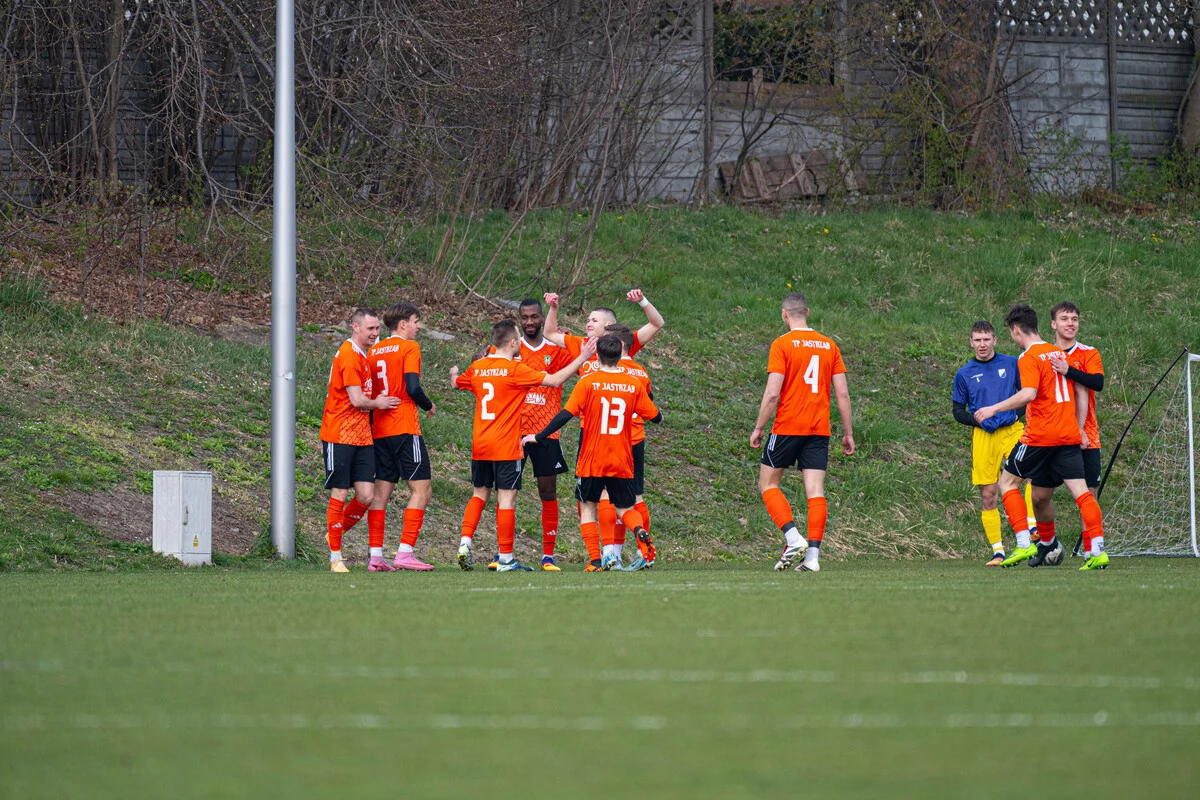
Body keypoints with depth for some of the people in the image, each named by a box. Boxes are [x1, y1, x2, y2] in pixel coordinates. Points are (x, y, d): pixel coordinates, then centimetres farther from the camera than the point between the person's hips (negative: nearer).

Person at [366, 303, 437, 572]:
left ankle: (375, 555, 2)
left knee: (382, 492, 8)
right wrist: (429, 406, 2)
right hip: (405, 427, -7)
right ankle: (405, 552, -13)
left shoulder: (374, 351, 14)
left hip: (379, 428, 7)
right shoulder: (409, 348, -6)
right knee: (421, 489, -4)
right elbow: (412, 388, -16)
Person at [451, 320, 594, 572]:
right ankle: (506, 559, -1)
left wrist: (453, 374, 51)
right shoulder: (515, 369, -12)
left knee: (480, 494, 18)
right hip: (506, 447, -6)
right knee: (507, 499, -2)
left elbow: (456, 383, 26)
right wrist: (581, 359, -3)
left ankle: (465, 542, 3)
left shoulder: (477, 368, 6)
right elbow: (554, 380, -12)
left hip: (479, 446, 6)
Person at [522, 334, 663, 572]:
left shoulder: (587, 383, -8)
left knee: (587, 508, 12)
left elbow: (566, 414, -11)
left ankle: (595, 561, 1)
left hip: (592, 461, -2)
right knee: (625, 509, 13)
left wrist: (539, 436, -2)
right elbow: (655, 417, 6)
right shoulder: (634, 385, 0)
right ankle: (639, 530, -21)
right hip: (622, 463, 2)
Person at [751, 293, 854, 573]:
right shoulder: (828, 345, 8)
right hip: (819, 430, 4)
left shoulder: (782, 344, -6)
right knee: (815, 492, 1)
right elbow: (843, 394, 7)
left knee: (768, 484, 9)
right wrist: (848, 433, 13)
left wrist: (758, 428, -3)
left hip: (788, 427, -4)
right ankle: (812, 556, -7)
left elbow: (772, 393, -12)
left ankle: (793, 538, -8)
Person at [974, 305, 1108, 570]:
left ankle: (1024, 545, -2)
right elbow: (1081, 393, 18)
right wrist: (1079, 429, 20)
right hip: (1069, 436, 7)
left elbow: (1029, 394, -23)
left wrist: (994, 409, -16)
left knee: (1007, 481, 9)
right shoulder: (1059, 353, 16)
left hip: (1040, 436, -7)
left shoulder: (1029, 357, -8)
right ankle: (1098, 551, -5)